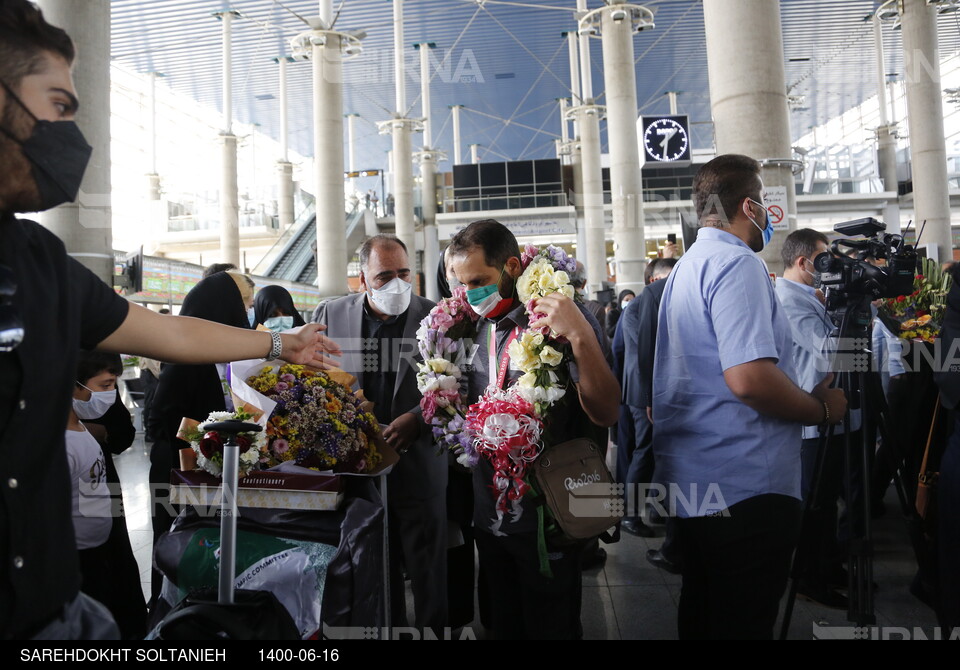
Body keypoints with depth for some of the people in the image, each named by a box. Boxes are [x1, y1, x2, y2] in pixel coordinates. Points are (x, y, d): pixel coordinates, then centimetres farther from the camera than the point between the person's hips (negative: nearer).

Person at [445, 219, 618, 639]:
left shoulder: (559, 318, -15)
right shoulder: (475, 325, 5)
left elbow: (605, 414, -21)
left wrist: (581, 337, -34)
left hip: (545, 521, -6)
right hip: (488, 516, 6)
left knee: (550, 627, 13)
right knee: (503, 626, 22)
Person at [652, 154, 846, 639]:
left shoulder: (688, 266, 17)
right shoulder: (737, 264, -15)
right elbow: (750, 378, -27)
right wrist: (822, 410, -9)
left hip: (693, 480, 10)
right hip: (744, 486, -10)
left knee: (702, 612, 21)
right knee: (744, 623, 2)